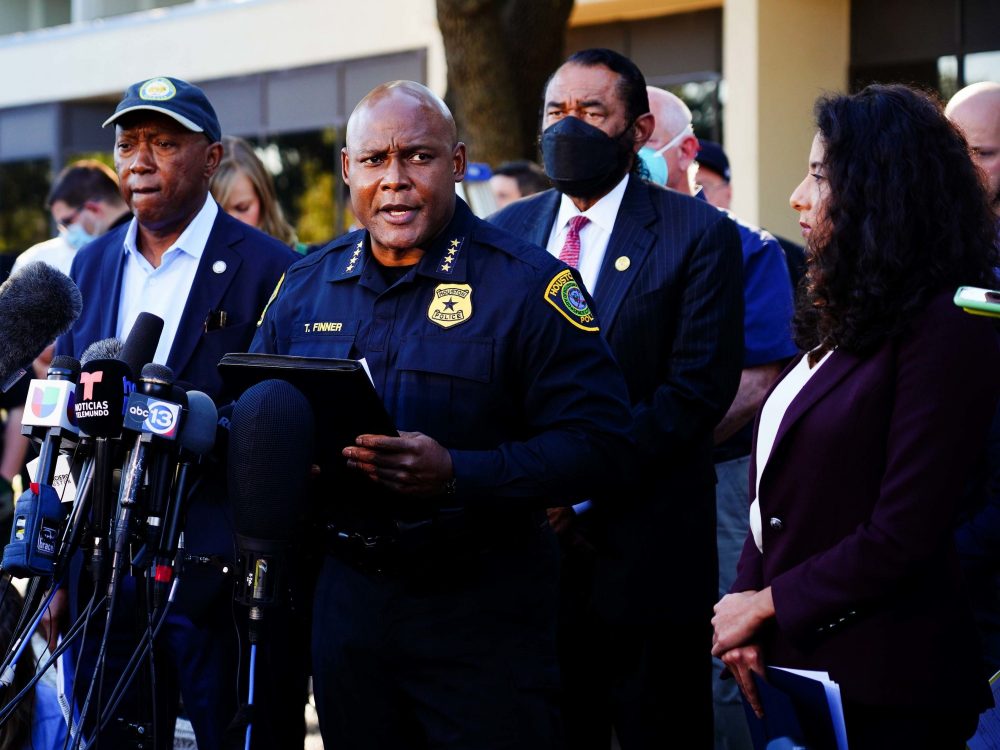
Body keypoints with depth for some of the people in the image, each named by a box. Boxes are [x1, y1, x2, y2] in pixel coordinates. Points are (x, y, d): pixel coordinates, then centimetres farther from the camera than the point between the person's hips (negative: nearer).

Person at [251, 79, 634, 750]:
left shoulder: (527, 284, -9)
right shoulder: (307, 286, 8)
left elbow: (598, 440, -15)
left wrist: (455, 473, -27)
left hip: (482, 610, -4)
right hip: (346, 594, 5)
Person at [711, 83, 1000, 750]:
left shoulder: (946, 328, -15)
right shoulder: (845, 319, 13)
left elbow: (902, 537, -19)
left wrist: (767, 604, -10)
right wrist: (744, 606, -3)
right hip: (797, 667, 8)